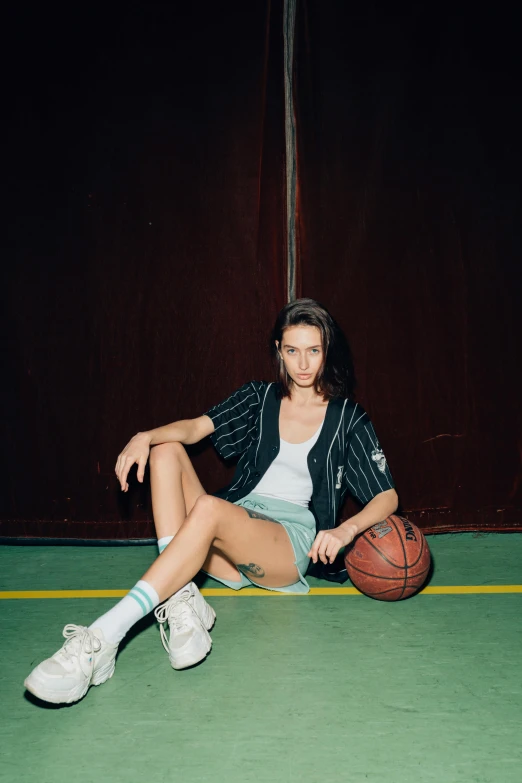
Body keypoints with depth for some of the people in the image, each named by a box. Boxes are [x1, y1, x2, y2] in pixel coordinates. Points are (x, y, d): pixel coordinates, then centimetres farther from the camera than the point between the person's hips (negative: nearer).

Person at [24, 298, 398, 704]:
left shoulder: (348, 419, 5)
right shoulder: (259, 397, 12)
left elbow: (388, 495, 1)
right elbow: (197, 427, -3)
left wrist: (346, 529, -20)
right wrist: (145, 437, -24)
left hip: (292, 540, -4)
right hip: (234, 525, 5)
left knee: (209, 507, -35)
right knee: (167, 451, -15)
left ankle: (102, 639, -40)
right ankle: (181, 601, -31)